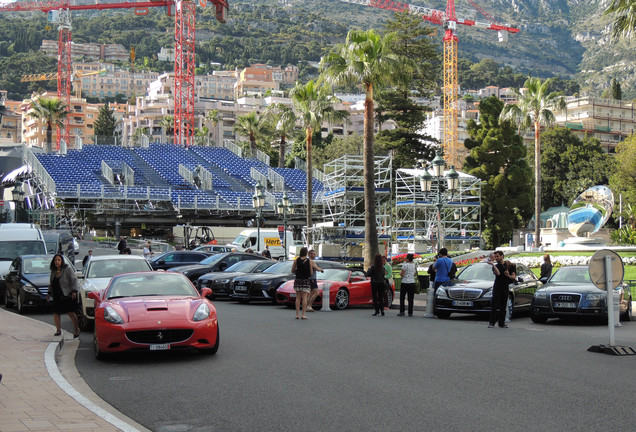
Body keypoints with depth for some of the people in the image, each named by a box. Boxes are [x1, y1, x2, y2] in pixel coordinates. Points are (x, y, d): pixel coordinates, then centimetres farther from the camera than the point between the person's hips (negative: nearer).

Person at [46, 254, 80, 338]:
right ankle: (58, 330, 15)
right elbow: (52, 284, 23)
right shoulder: (53, 271, 12)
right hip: (57, 297, 6)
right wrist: (49, 293, 18)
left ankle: (76, 329, 15)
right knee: (56, 313, 0)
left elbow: (74, 280, -8)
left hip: (68, 295, -5)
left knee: (71, 313, -2)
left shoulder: (68, 269, -6)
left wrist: (74, 291, -17)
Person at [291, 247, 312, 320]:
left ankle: (297, 314, 4)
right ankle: (303, 314, -6)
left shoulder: (296, 260, 0)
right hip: (306, 281, -2)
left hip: (298, 280, 2)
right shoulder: (309, 261, -4)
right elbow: (311, 272, -1)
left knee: (298, 298, 6)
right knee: (304, 298, -2)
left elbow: (292, 270, 3)